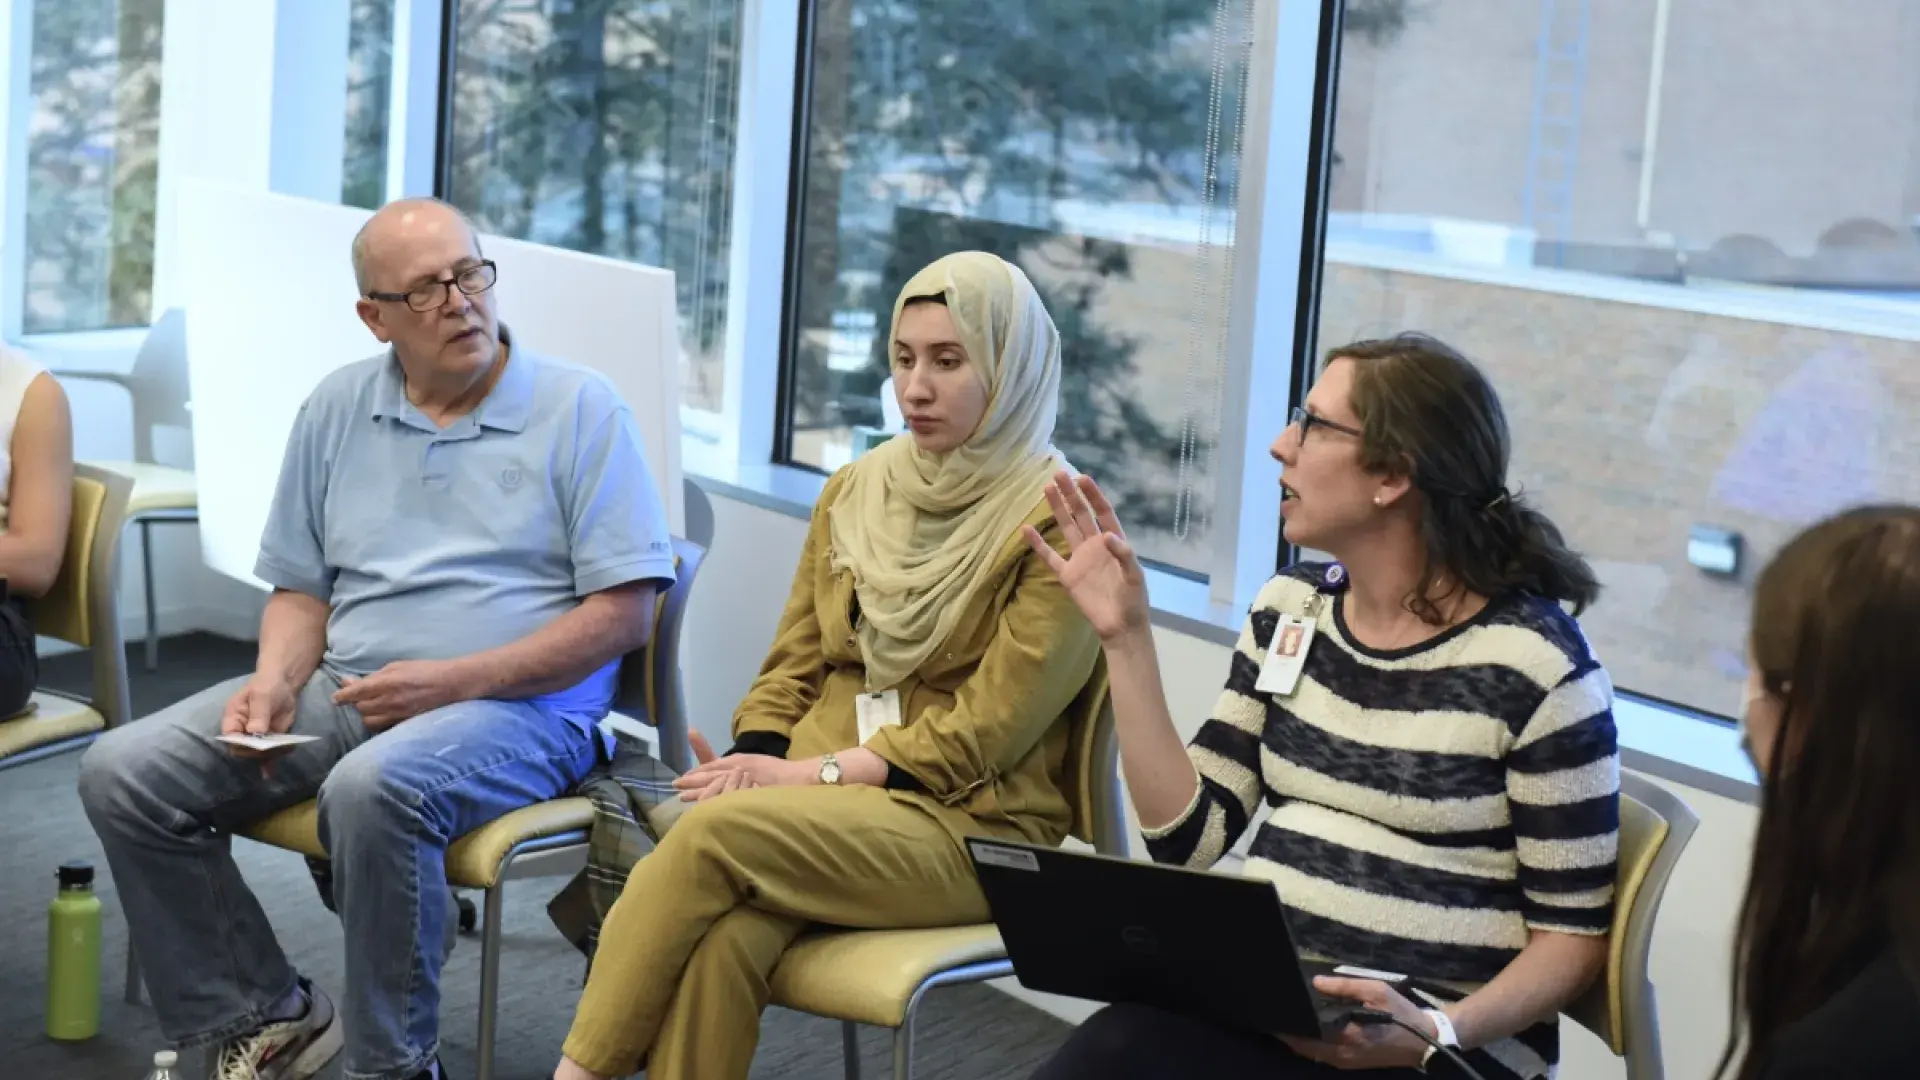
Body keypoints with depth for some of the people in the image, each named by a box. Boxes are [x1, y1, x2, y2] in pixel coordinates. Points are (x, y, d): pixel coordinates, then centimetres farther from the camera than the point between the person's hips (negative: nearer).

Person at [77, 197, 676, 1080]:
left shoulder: (580, 410, -3)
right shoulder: (337, 410, 12)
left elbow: (622, 614, -8)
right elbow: (302, 585, 18)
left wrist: (453, 681, -17)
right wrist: (276, 681, -5)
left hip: (520, 706, -5)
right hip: (347, 693, 6)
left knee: (373, 789, -38)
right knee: (123, 775, -10)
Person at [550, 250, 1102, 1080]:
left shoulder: (1060, 524, -6)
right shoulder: (855, 491, 13)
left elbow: (986, 733, -11)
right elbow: (793, 668, 14)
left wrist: (809, 775, -17)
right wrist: (751, 766, -7)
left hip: (969, 827, -4)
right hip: (823, 800, 4)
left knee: (714, 833, -31)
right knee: (720, 938, -31)